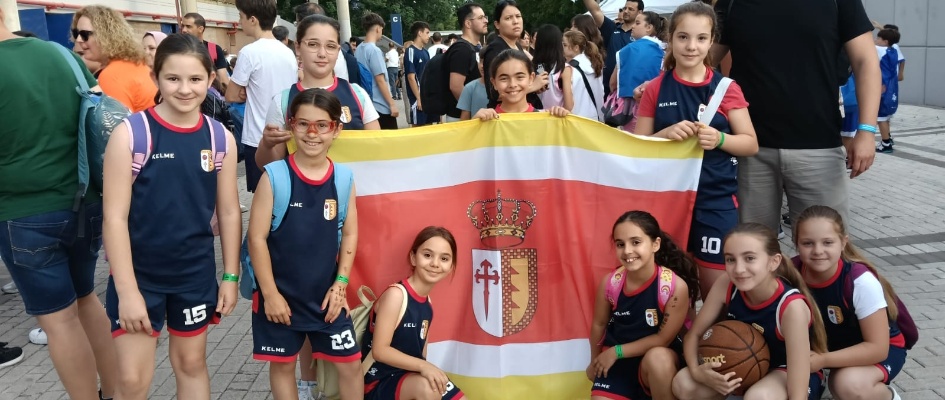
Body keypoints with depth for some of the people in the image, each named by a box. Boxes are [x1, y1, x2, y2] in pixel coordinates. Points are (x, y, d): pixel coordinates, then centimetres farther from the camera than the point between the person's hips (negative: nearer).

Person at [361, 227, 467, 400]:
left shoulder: (427, 303, 6)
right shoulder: (396, 294, -17)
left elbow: (420, 353, 11)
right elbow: (380, 350, -22)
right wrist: (423, 366, -30)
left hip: (411, 379, 8)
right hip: (380, 383, -8)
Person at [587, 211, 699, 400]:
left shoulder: (676, 286, -22)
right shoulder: (610, 283, -15)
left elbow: (664, 338, -15)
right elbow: (599, 324, 2)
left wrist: (617, 351, -14)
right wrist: (595, 361, 16)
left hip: (659, 359, -2)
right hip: (615, 360, 3)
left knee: (657, 358, -35)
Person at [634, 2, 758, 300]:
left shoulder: (725, 88, -2)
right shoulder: (655, 89, 1)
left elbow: (751, 144, -1)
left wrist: (719, 139, -20)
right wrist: (666, 134, -17)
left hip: (716, 200, -1)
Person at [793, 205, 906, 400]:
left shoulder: (861, 282, -30)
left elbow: (877, 348, -26)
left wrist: (823, 360, -33)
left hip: (881, 349, -4)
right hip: (831, 343, 4)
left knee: (849, 384, -33)